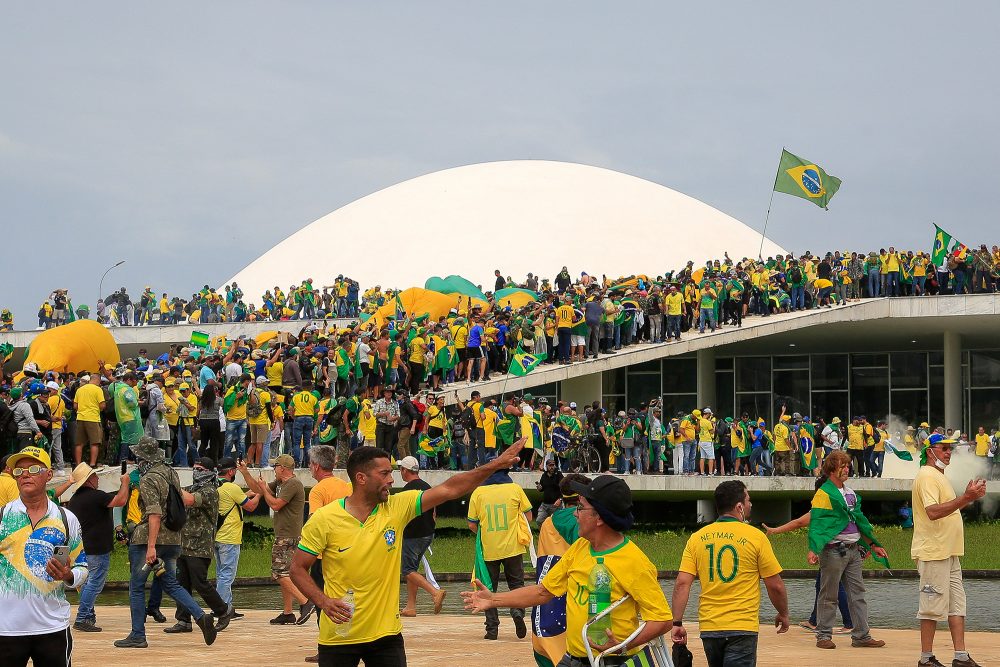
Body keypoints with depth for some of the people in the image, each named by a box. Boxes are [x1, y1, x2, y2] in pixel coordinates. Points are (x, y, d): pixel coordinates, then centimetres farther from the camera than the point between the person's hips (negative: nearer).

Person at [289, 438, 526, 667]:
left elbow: (449, 490, -4)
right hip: (338, 636, -2)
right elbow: (298, 569, -4)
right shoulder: (323, 520, -10)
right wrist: (323, 601, -20)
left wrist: (495, 465, -10)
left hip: (386, 633, 2)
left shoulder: (397, 507, -2)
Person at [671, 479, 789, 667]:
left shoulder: (697, 538, 5)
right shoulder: (755, 537, -5)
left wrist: (677, 623, -2)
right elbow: (775, 586, -1)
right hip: (743, 627, -4)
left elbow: (682, 584, -3)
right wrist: (783, 614, 15)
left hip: (708, 628, 5)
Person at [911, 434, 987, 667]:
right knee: (933, 606, -6)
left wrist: (969, 497, 14)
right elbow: (933, 512, -26)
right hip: (933, 553, -10)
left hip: (950, 552, 10)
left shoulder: (939, 476, 20)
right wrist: (965, 498, -28)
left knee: (957, 604, 8)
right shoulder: (927, 476, -13)